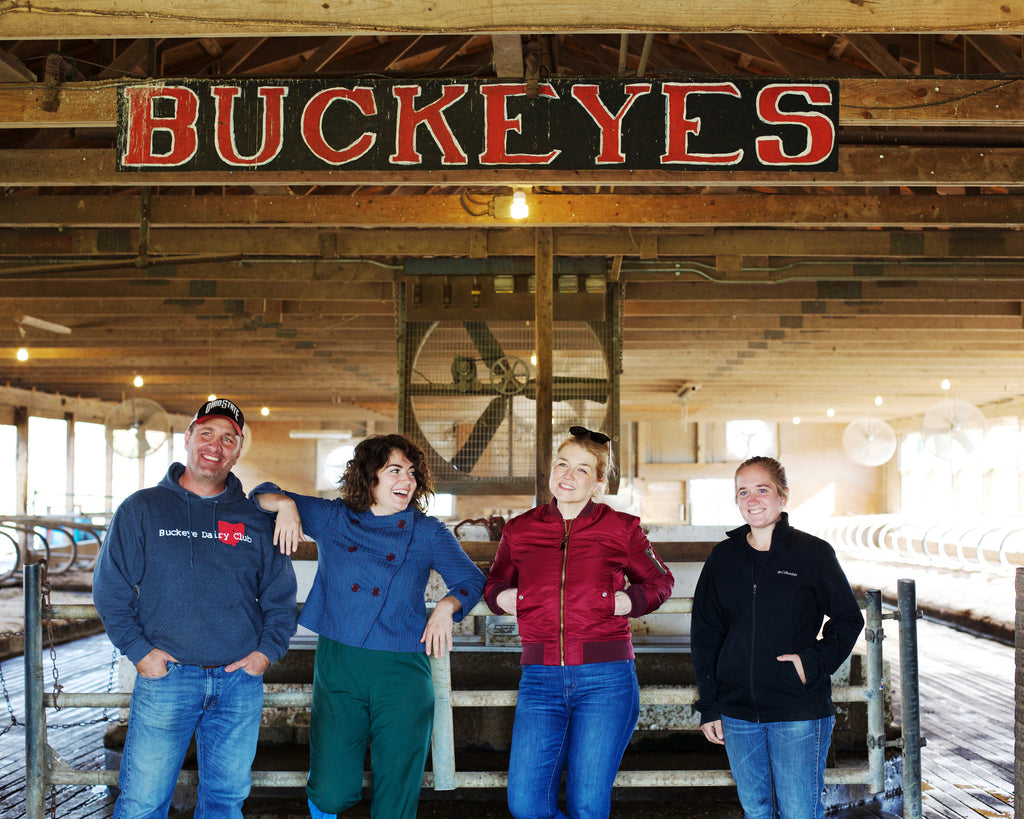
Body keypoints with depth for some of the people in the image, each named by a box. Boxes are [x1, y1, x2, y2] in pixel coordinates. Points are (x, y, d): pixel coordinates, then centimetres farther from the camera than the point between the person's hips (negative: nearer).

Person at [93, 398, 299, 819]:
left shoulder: (256, 519, 9)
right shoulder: (143, 509, 3)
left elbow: (281, 595, 14)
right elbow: (111, 587, 3)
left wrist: (268, 650, 1)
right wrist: (138, 650, -6)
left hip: (241, 680, 2)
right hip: (165, 676, -2)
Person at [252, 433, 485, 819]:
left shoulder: (428, 532, 7)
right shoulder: (332, 518, 8)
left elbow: (472, 580, 9)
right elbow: (261, 495, 14)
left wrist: (447, 607, -10)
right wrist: (284, 504, -8)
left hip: (402, 671, 0)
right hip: (338, 667, 0)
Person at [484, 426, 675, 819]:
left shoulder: (621, 529, 5)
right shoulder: (520, 530, 11)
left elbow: (660, 582, 18)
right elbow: (493, 585, 26)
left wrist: (627, 601, -1)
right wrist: (502, 597, 4)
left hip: (605, 679, -2)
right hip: (540, 679, 2)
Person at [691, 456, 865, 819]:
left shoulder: (813, 553, -2)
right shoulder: (723, 558, 7)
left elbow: (849, 618, 5)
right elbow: (705, 634, 11)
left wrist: (816, 661, -11)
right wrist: (709, 706, 6)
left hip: (799, 713, -3)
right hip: (738, 713, 3)